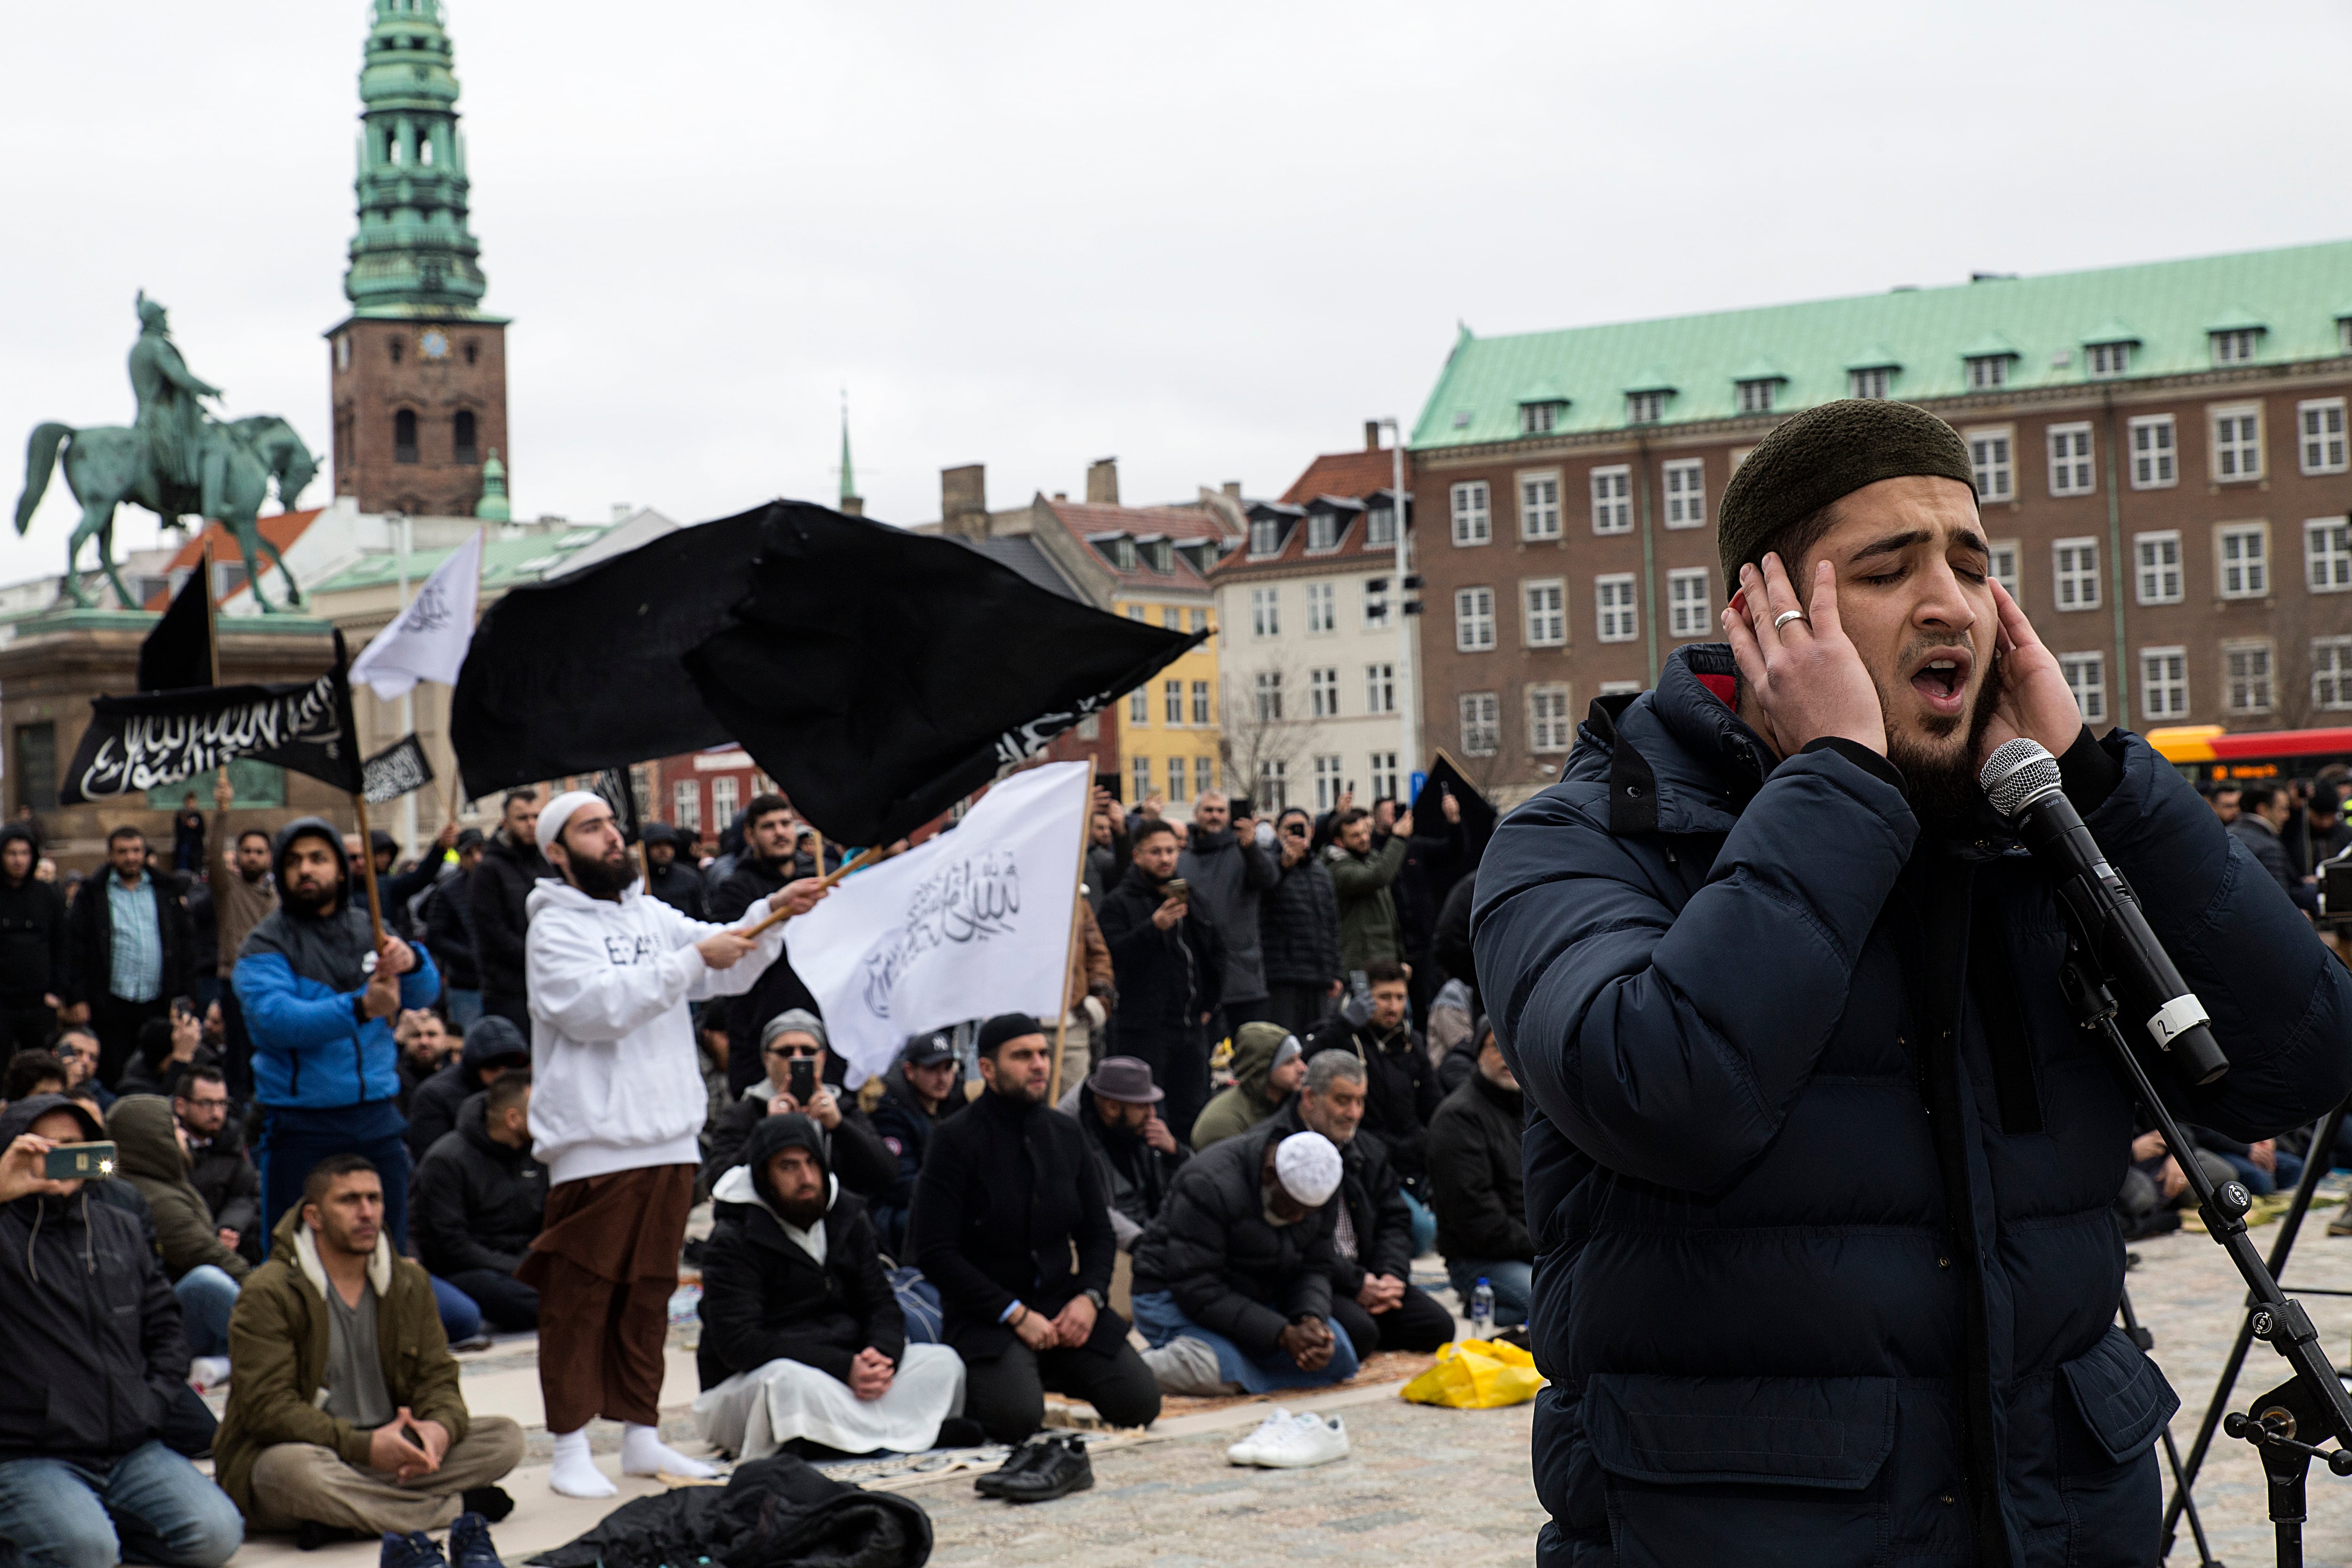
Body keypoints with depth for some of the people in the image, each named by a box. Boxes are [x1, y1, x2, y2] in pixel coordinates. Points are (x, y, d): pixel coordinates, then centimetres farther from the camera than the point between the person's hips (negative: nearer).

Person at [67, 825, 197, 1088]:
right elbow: (75, 948, 0)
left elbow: (186, 944, 12)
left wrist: (184, 995, 6)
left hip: (158, 1006, 2)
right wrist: (77, 999, -8)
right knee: (113, 1081, -1)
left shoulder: (165, 893, 11)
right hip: (111, 1005, -2)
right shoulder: (93, 895, 4)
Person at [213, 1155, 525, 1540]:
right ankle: (454, 1507, -23)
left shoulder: (410, 1282, 10)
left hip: (388, 1452, 6)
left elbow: (437, 1377, 7)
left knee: (505, 1438, -12)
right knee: (296, 1469, -41)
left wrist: (442, 1428, -19)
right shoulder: (268, 1293, -10)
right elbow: (269, 1407, -18)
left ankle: (346, 1511, -24)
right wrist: (365, 1445, -28)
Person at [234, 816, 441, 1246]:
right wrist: (359, 1009, -32)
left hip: (378, 1117, 4)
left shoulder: (370, 930, 13)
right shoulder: (266, 945, -2)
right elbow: (275, 1020, -20)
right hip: (300, 1126, -4)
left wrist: (411, 962, -20)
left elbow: (425, 994, 3)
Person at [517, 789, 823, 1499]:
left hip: (670, 1140, 7)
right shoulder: (555, 929, -5)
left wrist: (773, 912, -4)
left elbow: (728, 966, 13)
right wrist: (693, 961, -21)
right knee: (580, 1297, -3)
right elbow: (598, 1006, -19)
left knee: (648, 1293, 13)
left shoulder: (652, 916, 16)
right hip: (594, 1143, -7)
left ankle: (641, 1436, 21)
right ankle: (571, 1449, 3)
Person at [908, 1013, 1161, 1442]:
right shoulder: (955, 1140, -9)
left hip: (1065, 1305, 5)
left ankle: (1052, 1372, 15)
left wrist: (1090, 1296, -5)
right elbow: (935, 1253, -13)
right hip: (985, 1314, -5)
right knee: (1016, 1418, -30)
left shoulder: (1065, 1134, 9)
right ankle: (975, 1384, 5)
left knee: (1140, 1403, -13)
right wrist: (1015, 1314, -17)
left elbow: (1098, 1233, 15)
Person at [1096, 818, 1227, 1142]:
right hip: (1142, 1029, -6)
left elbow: (1216, 952, 26)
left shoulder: (1193, 899, 15)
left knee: (1192, 1114, 10)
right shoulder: (1120, 902, -3)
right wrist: (1154, 927, -26)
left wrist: (1209, 1003, 18)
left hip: (1190, 1027, 6)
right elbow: (1114, 958, -16)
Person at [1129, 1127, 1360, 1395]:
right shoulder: (1209, 1186, -28)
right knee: (1215, 1373, -37)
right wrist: (1283, 1335, -33)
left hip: (1258, 1300, 7)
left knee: (1340, 1359, -10)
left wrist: (1312, 1319, -23)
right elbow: (1196, 1290, -29)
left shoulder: (1319, 1189, -6)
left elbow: (1314, 1268, 0)